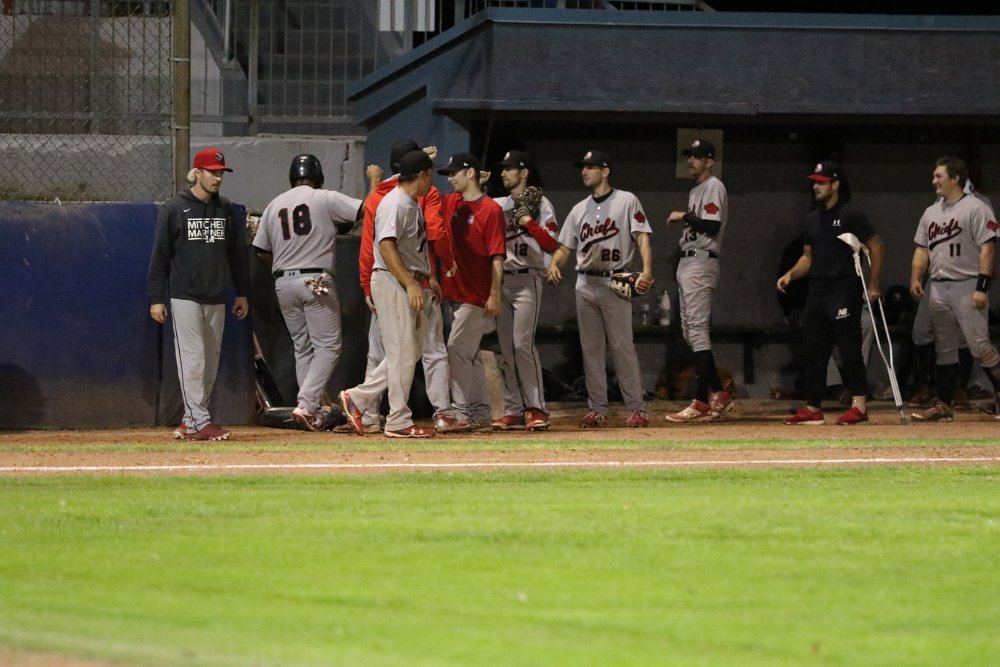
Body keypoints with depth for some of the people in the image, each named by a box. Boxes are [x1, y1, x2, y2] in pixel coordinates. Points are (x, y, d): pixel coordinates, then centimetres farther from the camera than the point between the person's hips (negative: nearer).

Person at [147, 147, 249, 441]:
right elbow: (159, 256, -3)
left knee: (211, 362, 5)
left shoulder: (224, 208, 10)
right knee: (192, 360, -9)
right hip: (185, 297, -5)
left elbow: (236, 252, 17)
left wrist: (241, 293, 14)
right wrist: (156, 299, -7)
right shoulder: (174, 208, -4)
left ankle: (190, 422, 12)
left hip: (216, 300, 5)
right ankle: (199, 422, -11)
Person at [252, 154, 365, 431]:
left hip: (283, 283, 5)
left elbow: (261, 252, 13)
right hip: (317, 281, -5)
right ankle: (307, 404, -18)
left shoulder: (274, 205, 12)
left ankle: (313, 412, 10)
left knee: (302, 348, 13)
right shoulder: (325, 199, -3)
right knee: (328, 346, -2)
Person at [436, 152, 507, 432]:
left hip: (478, 296, -8)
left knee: (457, 350, -12)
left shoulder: (491, 209, -11)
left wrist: (495, 294, -19)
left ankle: (462, 414, -10)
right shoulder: (450, 204, 11)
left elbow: (497, 256, -14)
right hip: (457, 292, 8)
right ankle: (480, 413, 18)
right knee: (469, 355, 12)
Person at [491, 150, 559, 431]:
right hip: (500, 279, 6)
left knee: (522, 344, -15)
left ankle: (536, 408, -13)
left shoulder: (540, 204, -2)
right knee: (506, 348, 5)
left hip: (527, 280, -6)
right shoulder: (497, 205, 16)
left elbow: (552, 246, -12)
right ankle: (513, 410, 8)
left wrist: (529, 223, -19)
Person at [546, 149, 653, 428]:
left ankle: (637, 408, -6)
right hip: (585, 285, 6)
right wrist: (554, 264, -7)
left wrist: (647, 271, -24)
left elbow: (642, 237, -8)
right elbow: (565, 246, 16)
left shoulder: (627, 201, 0)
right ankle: (597, 409, 10)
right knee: (591, 349, 6)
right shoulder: (580, 209, 16)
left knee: (622, 347, -8)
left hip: (614, 283, -6)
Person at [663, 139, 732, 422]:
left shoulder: (714, 187, -9)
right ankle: (718, 393, 13)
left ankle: (701, 402, -15)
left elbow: (712, 226, -21)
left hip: (700, 262, -11)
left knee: (698, 330, -13)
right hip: (686, 262, 11)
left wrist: (684, 217, -12)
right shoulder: (696, 190, 21)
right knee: (689, 331, 10)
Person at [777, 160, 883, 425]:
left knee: (849, 349, -9)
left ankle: (859, 405, -6)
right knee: (814, 351, 7)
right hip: (817, 292, 8)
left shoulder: (851, 216, -7)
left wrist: (873, 285, -10)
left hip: (844, 291, -8)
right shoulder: (812, 219, 16)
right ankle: (813, 408, 11)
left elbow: (875, 247, -6)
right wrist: (791, 274, 5)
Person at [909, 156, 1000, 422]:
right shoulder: (931, 213, 16)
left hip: (967, 287, -7)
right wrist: (916, 279, 3)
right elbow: (922, 249, 19)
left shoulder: (975, 208, -7)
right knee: (944, 348, 9)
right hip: (938, 288, 7)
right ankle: (942, 405, 12)